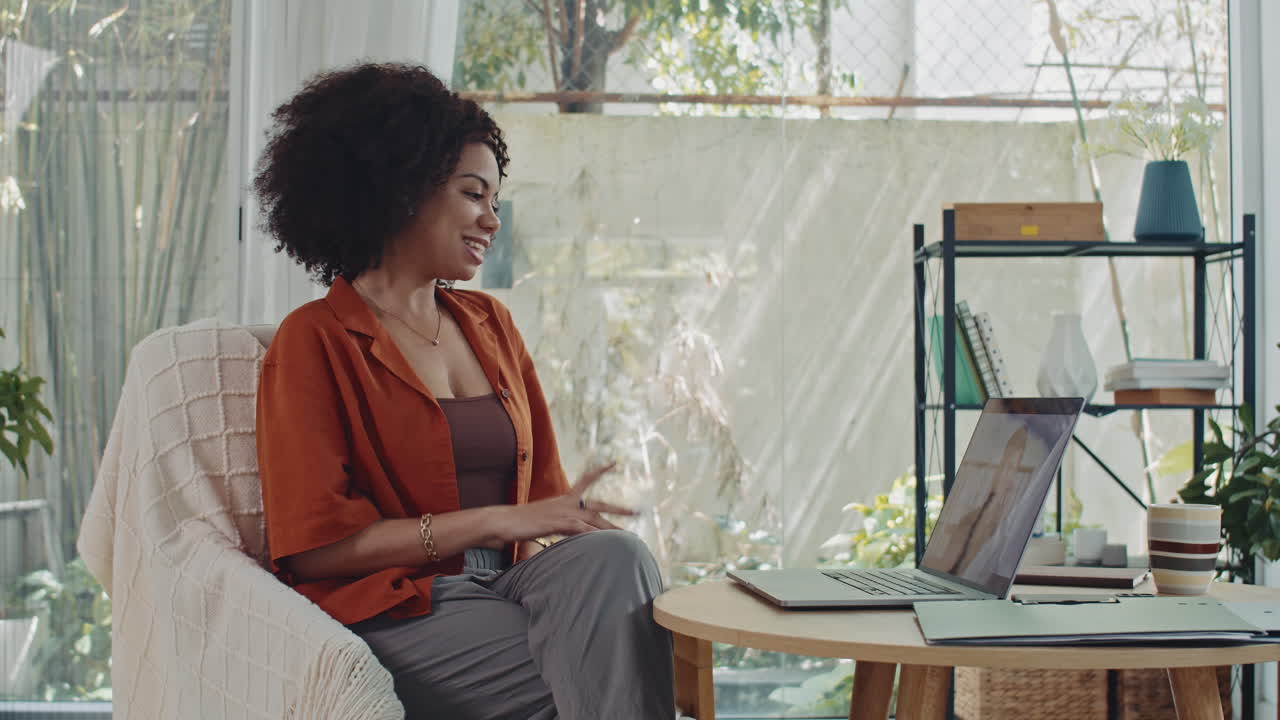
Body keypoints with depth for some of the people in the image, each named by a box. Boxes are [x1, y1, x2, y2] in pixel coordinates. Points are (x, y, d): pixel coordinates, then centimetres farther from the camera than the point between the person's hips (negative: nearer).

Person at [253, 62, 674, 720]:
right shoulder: (315, 341, -1)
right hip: (394, 612, -6)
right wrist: (495, 522, -16)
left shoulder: (490, 325, 19)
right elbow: (315, 546, -9)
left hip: (505, 584, 6)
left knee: (613, 554, -29)